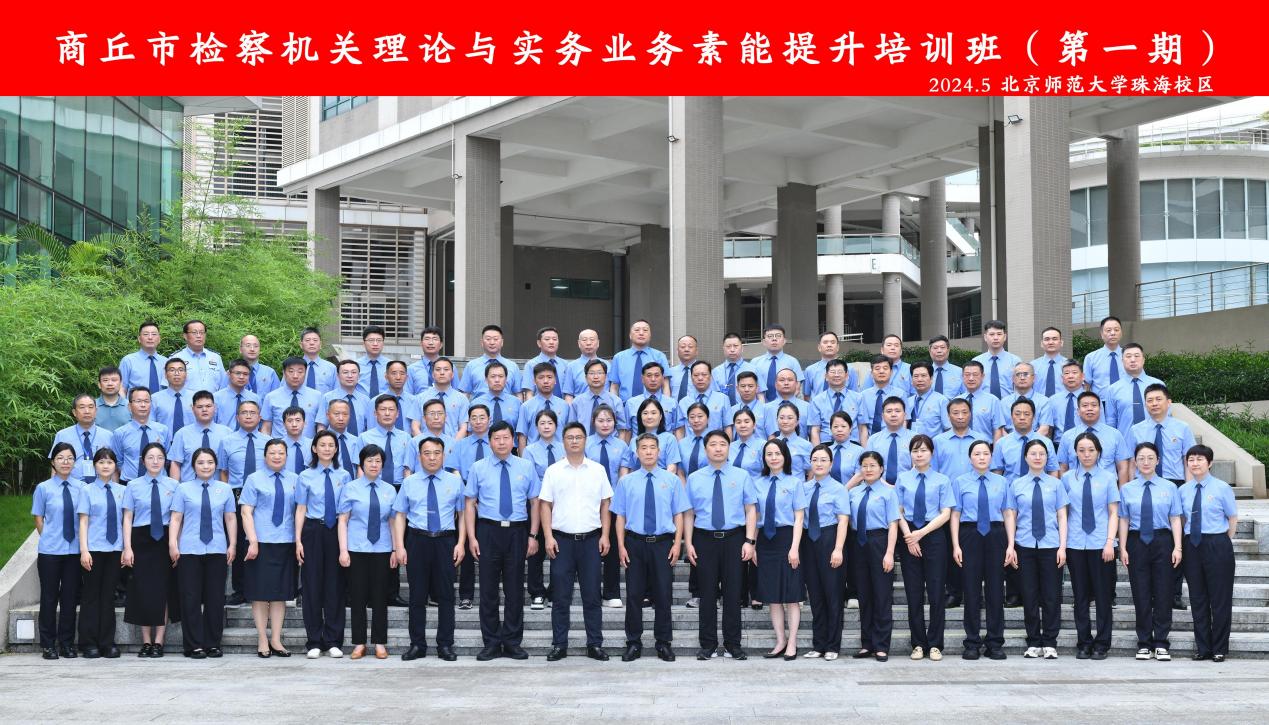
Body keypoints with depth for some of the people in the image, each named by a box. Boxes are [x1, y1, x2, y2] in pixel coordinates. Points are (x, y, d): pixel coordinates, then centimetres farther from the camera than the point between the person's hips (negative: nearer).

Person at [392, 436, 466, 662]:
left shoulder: (455, 481, 6)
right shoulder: (409, 483, 6)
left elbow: (463, 514, 5)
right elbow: (400, 515, 4)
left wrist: (461, 543, -5)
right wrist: (399, 546, -5)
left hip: (445, 542, 0)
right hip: (417, 541, 0)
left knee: (445, 595, 2)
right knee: (417, 595, 4)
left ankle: (445, 645, 10)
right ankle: (417, 645, 12)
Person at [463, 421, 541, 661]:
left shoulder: (526, 467, 5)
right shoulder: (478, 468, 3)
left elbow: (535, 503, 7)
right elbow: (470, 503, 3)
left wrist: (533, 536, 1)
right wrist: (472, 537, -5)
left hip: (517, 532, 1)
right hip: (488, 531, -1)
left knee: (515, 589, 5)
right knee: (488, 589, 3)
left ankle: (513, 643, 14)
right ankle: (491, 643, 12)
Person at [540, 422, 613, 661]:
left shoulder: (597, 470, 6)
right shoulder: (553, 471, 3)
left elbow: (605, 505, 7)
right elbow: (546, 505, 2)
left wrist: (605, 536, -1)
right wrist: (548, 537, -6)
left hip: (591, 539, 1)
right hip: (562, 539, -1)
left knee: (592, 595, 4)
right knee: (560, 596, 4)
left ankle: (595, 644, 10)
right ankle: (559, 644, 10)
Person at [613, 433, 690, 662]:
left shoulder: (672, 480, 3)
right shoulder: (626, 481, 4)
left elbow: (679, 514, 2)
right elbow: (620, 515, 4)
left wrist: (677, 543, -6)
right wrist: (621, 546, -3)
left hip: (663, 543, 0)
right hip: (635, 542, 0)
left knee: (663, 595, 4)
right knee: (634, 594, 4)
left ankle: (664, 643, 15)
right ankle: (633, 643, 14)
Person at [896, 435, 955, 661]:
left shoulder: (942, 480, 2)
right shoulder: (903, 479, 7)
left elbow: (945, 514, -3)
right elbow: (899, 512, 4)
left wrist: (921, 533, -12)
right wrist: (908, 536, -10)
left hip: (934, 536, -1)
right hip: (909, 536, 2)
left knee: (936, 592, -1)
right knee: (913, 593, 4)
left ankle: (935, 645, 7)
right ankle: (918, 644, 12)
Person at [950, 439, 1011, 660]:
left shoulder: (1002, 482, 8)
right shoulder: (961, 482, 4)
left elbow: (1008, 514, 5)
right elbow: (955, 514, 1)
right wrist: (956, 545, -7)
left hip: (995, 535, 1)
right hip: (970, 535, -1)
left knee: (995, 589, 4)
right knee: (971, 590, 2)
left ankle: (995, 643, 11)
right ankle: (972, 643, 9)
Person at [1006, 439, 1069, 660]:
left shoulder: (1056, 484, 4)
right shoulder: (1017, 485, 5)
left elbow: (1062, 516, 2)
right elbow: (1011, 516, 4)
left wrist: (1062, 547, -5)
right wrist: (1011, 546, -4)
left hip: (1050, 546, 0)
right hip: (1025, 546, 1)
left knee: (1051, 596, 2)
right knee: (1030, 596, 4)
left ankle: (1050, 643, 10)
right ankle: (1033, 643, 13)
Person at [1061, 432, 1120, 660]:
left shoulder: (1108, 478, 2)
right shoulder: (1067, 478, 5)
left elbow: (1113, 513, 2)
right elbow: (1063, 512, 7)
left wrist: (1110, 542, -8)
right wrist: (1061, 542, 0)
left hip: (1100, 545, -1)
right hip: (1075, 544, 1)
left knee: (1102, 594, 3)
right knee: (1080, 595, 6)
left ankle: (1102, 644, 12)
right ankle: (1083, 643, 15)